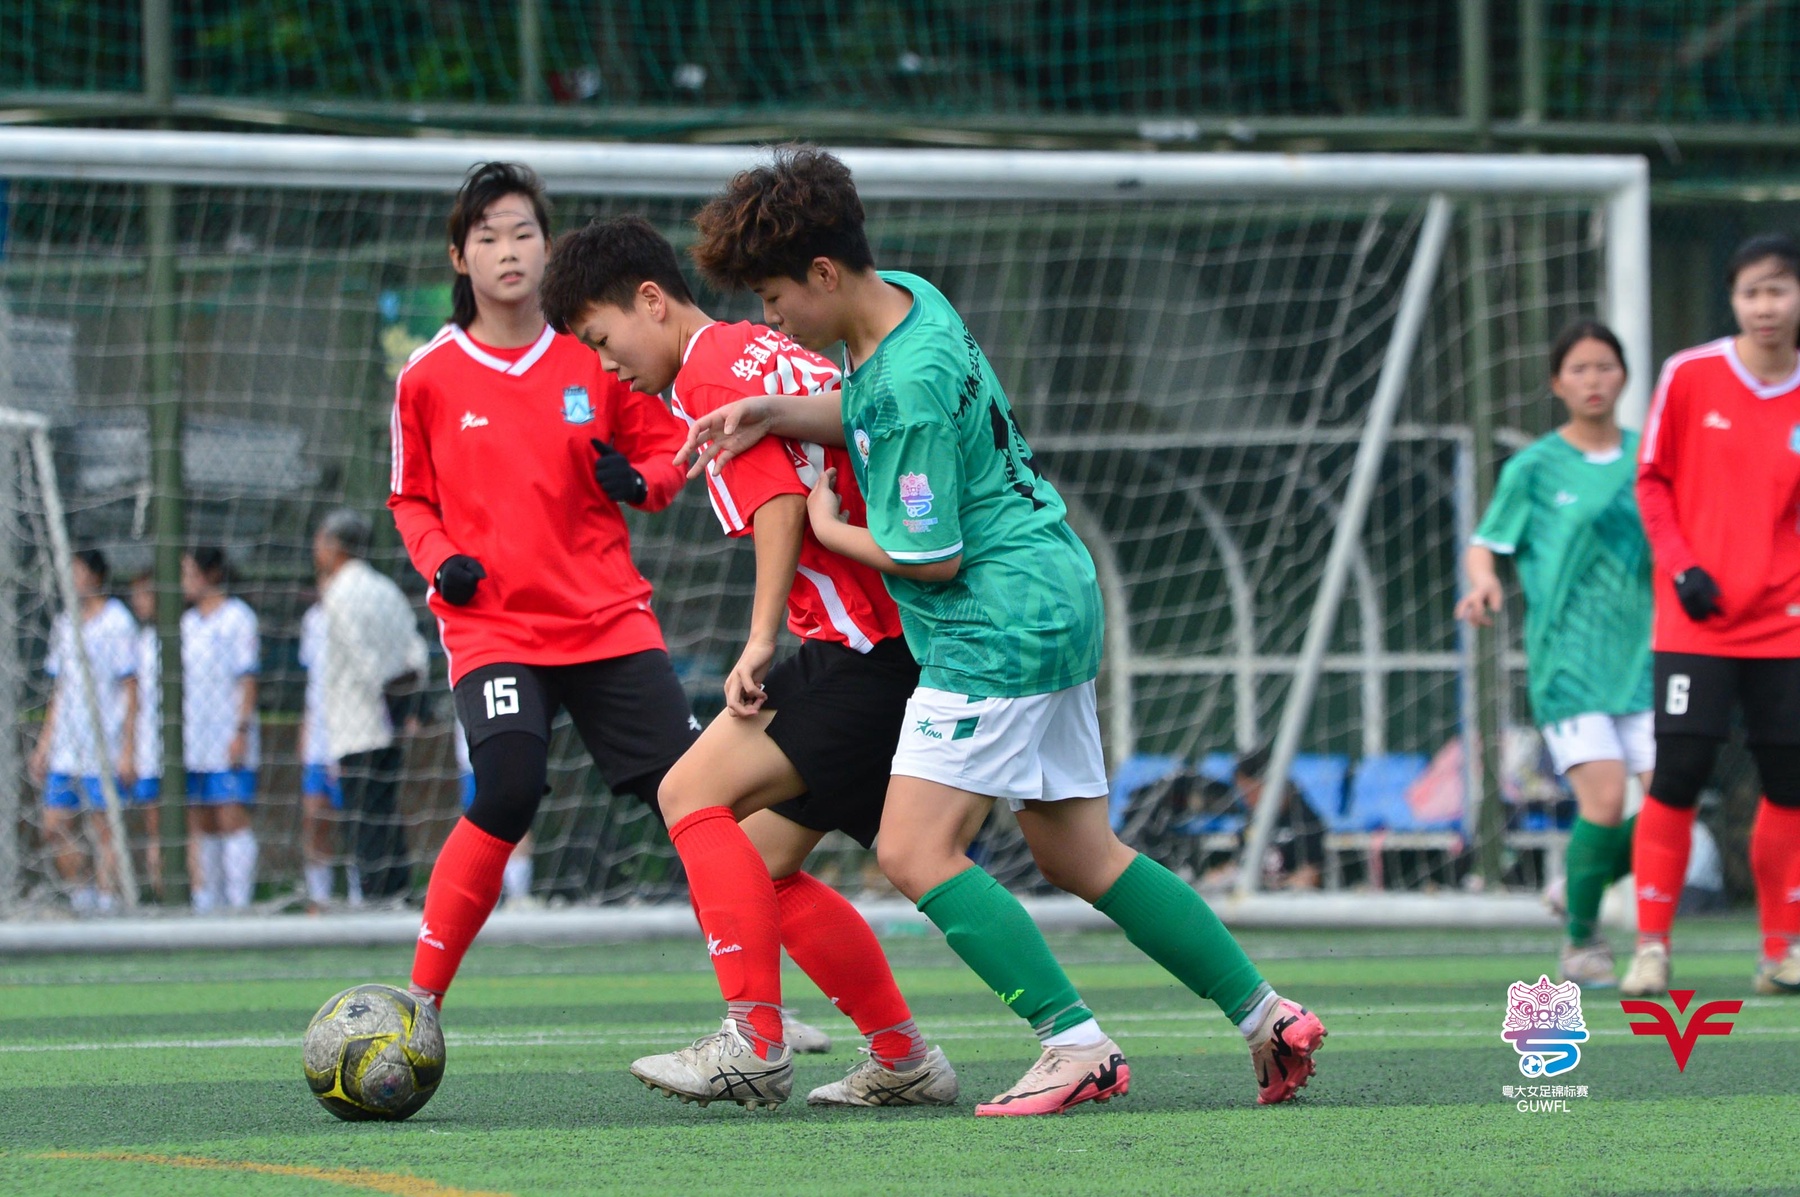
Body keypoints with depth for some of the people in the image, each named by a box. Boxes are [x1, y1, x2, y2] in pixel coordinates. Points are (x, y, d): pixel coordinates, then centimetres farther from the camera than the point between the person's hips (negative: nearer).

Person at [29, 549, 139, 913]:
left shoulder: (117, 622, -5)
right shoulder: (64, 625, 14)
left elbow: (130, 691, -7)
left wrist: (128, 750, -12)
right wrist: (44, 745, 17)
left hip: (105, 752, -7)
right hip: (64, 752, 7)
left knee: (104, 830, -4)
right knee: (55, 828, 4)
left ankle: (106, 902, 0)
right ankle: (82, 899, 14)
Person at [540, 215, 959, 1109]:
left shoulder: (712, 372, -7)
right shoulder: (768, 352, 22)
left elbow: (782, 498, -19)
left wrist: (762, 639, -24)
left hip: (864, 643, -10)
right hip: (897, 641, 10)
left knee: (693, 792, -13)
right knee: (764, 863, 10)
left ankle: (754, 1043, -18)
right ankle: (903, 1059, 12)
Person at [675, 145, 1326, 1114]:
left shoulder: (911, 382, -22)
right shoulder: (903, 298, 5)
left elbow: (930, 558, -18)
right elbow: (865, 416, 23)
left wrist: (829, 531, -2)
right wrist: (773, 412, 4)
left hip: (999, 625, -10)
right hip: (1057, 603, 10)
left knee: (915, 852, -12)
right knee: (1078, 854, 14)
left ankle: (1077, 1044, -15)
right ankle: (1268, 1015, 16)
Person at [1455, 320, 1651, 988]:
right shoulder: (1534, 468, 2)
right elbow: (1486, 543, 5)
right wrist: (1484, 581, -15)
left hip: (1644, 655, 4)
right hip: (1568, 658, -3)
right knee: (1604, 800, -18)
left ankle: (1581, 887, 20)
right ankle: (1581, 941, 3)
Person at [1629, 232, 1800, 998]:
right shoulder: (1688, 376, -2)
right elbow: (1652, 480, 4)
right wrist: (1680, 566, -8)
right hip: (1696, 619, -2)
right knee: (1677, 777, -9)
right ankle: (1651, 946, 0)